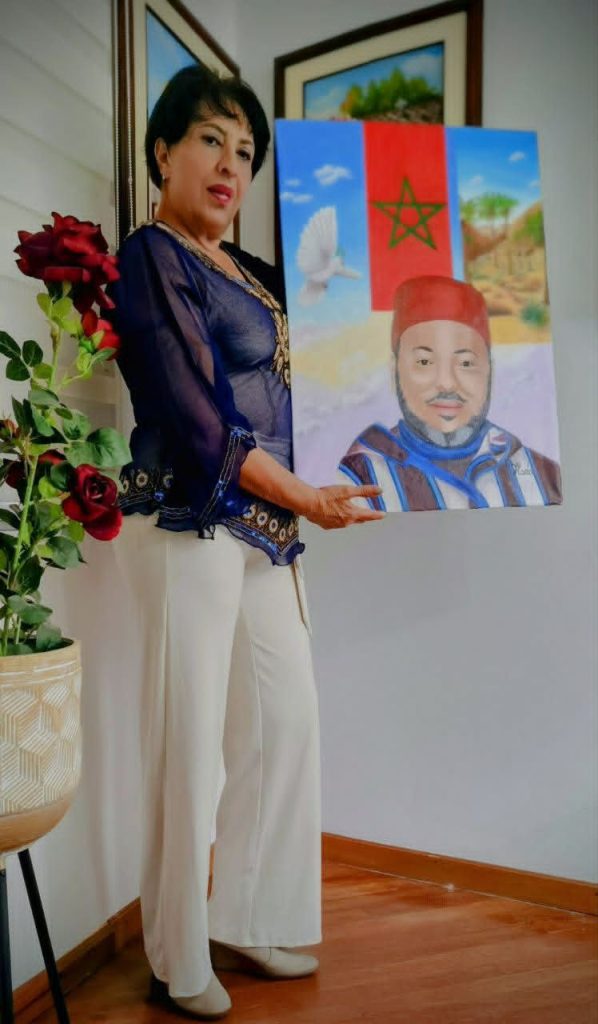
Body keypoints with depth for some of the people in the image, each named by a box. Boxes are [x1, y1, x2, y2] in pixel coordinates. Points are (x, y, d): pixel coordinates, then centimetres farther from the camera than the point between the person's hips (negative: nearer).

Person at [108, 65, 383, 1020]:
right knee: (189, 737, 1)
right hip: (191, 523, -8)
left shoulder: (251, 272, 20)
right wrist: (304, 497, -10)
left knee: (287, 722, 11)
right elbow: (193, 414, -13)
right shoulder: (150, 257, -4)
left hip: (262, 528, 8)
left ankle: (245, 922, 31)